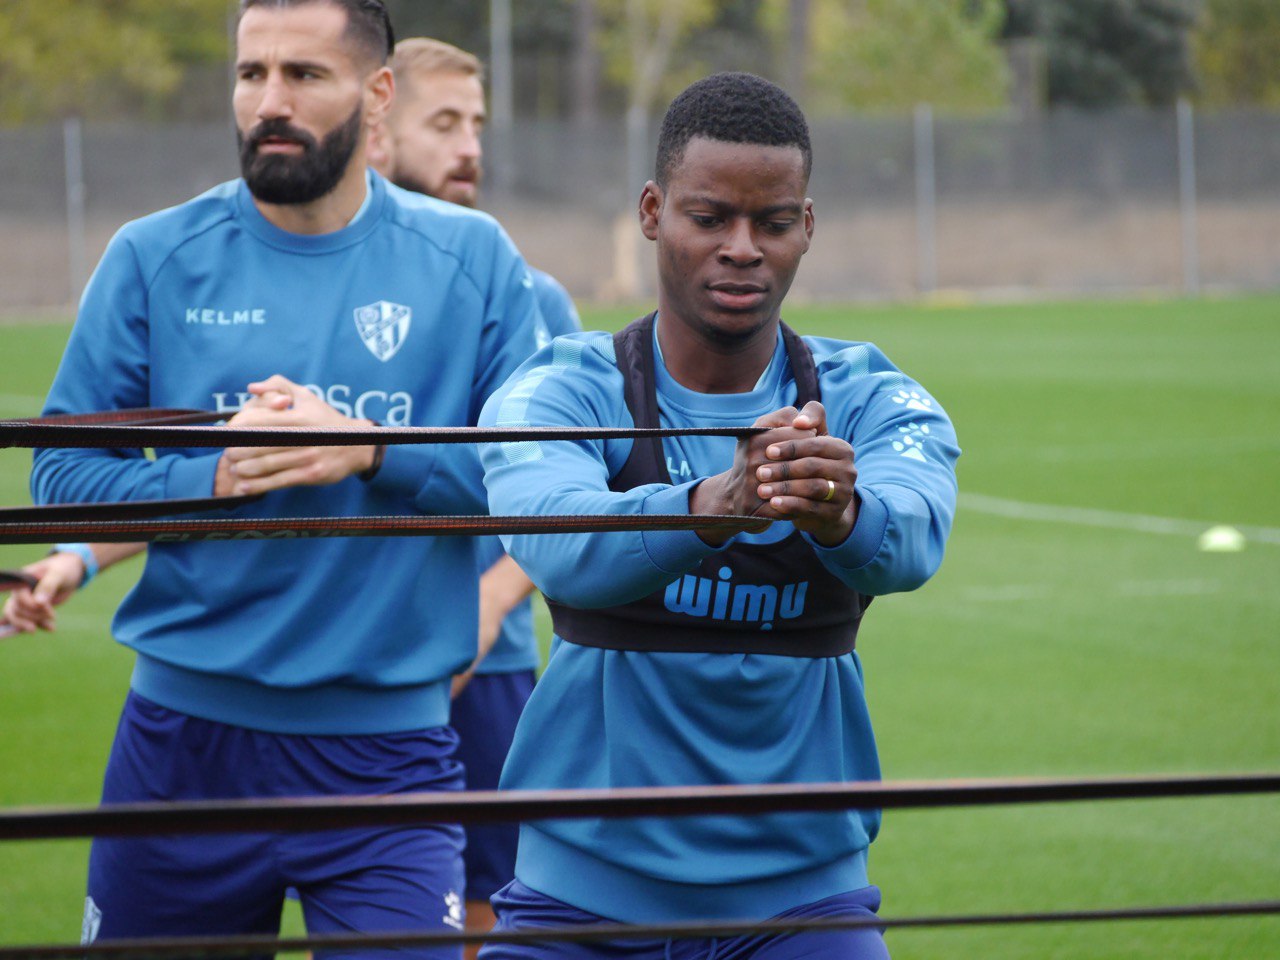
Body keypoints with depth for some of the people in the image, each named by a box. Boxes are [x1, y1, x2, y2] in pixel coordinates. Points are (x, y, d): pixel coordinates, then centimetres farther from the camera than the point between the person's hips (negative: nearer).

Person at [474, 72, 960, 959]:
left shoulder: (871, 403, -1)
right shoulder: (563, 392, -5)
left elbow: (912, 538, -24)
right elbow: (557, 540, -28)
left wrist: (841, 514, -48)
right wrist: (713, 505, -48)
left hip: (803, 888, 1)